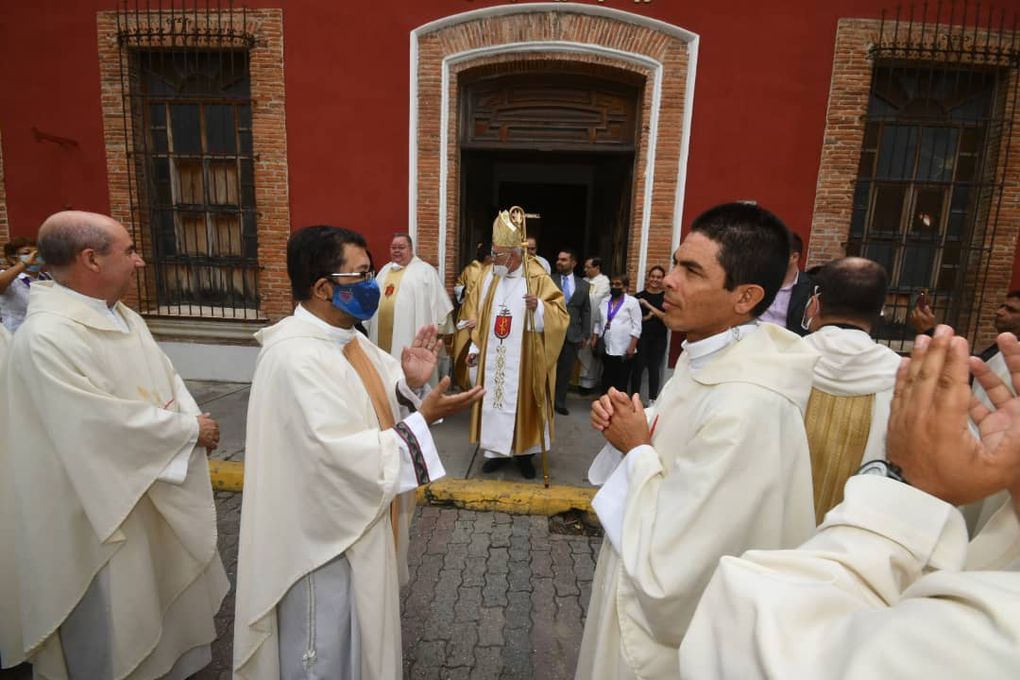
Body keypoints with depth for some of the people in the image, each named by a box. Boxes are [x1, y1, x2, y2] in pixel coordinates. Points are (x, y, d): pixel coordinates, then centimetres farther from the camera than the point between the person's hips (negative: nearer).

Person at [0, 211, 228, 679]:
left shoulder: (125, 317, 3)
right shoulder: (46, 337, -25)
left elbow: (166, 379, 7)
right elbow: (106, 424, -28)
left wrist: (192, 421, -11)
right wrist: (189, 429, -17)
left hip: (156, 491, 9)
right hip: (106, 508, -9)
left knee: (167, 596, 26)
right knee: (117, 627, 12)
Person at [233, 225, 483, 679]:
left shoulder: (343, 337, 2)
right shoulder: (295, 357, -28)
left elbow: (370, 404, 9)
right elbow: (339, 455, -31)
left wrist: (407, 381, -11)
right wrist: (423, 419, -28)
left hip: (358, 521, 9)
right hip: (325, 535, -9)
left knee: (357, 637, 30)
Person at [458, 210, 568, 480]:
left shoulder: (537, 279, -9)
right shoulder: (488, 276, 4)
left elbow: (560, 315, -13)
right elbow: (473, 314, 10)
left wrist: (539, 307, -32)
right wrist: (473, 346, 4)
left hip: (523, 361, -4)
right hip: (492, 358, 4)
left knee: (521, 401, 5)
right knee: (493, 399, 9)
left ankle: (523, 452, 22)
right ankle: (498, 450, 24)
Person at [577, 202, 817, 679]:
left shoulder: (745, 411, -35)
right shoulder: (706, 357, -4)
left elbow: (663, 573, -32)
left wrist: (637, 449, -21)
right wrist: (629, 423, -10)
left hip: (670, 639, -8)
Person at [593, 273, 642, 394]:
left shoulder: (632, 302, -3)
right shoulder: (604, 302, 13)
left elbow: (636, 327, -8)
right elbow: (598, 323, 17)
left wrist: (632, 347, -15)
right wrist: (594, 340, 10)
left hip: (623, 350, -5)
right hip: (606, 349, 5)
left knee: (621, 383, 2)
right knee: (606, 380, 12)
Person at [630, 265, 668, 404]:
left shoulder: (667, 297, 1)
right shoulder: (639, 296, 1)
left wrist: (648, 305, -15)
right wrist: (646, 318, -14)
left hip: (659, 338, 0)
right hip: (641, 337, 0)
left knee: (654, 368, 4)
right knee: (638, 367, 1)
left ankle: (653, 399, 15)